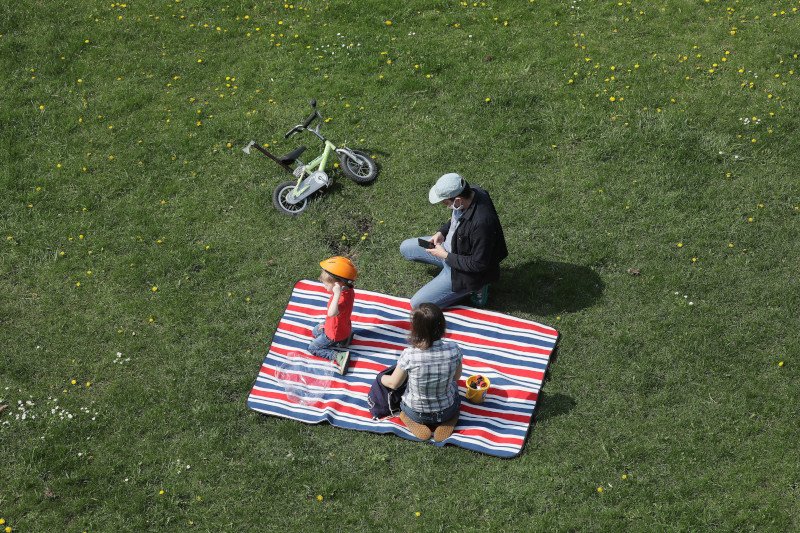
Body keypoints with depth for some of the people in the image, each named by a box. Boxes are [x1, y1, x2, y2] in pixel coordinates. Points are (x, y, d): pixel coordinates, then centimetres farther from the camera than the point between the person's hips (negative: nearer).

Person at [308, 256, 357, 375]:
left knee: (312, 348, 5)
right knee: (315, 332, 31)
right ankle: (345, 337, 15)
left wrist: (337, 295, -64)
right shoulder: (348, 290, -14)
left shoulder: (344, 299, -42)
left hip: (335, 335, -9)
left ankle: (339, 356, -6)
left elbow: (332, 313, -62)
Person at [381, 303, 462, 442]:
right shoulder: (454, 350, -26)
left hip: (416, 413, -1)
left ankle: (418, 423, 14)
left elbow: (393, 384, -12)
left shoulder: (409, 355, -30)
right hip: (447, 412, 1)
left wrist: (381, 377, 11)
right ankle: (445, 422, 16)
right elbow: (457, 376, -5)